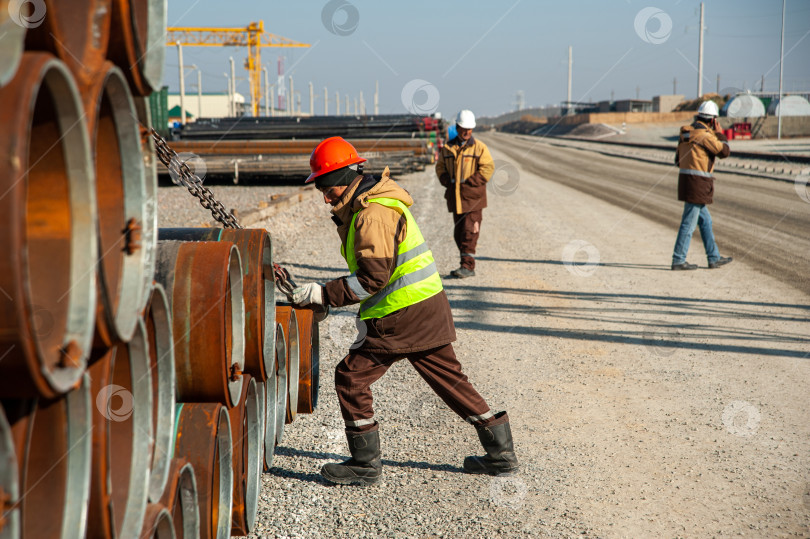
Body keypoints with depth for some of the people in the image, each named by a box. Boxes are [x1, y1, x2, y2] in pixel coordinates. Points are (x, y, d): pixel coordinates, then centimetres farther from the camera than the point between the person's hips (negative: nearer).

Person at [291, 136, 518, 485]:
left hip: (403, 317, -10)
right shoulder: (365, 204, 15)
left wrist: (323, 294, -19)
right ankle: (501, 453, 22)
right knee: (449, 378, 16)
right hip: (428, 311, 10)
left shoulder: (373, 214, -18)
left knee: (351, 377, -2)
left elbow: (373, 278, -22)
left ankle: (365, 465, 5)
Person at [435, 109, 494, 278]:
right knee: (458, 232, 8)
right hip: (455, 197, 5)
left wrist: (469, 182, -13)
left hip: (473, 196, -5)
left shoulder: (479, 147, -1)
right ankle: (466, 264, 17)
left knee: (469, 231, -10)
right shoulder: (448, 148, 11)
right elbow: (440, 166, 17)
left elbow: (488, 168, -6)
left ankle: (468, 266, -10)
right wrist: (446, 181, -2)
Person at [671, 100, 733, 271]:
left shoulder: (687, 132, 13)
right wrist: (720, 134, 6)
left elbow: (679, 159, 18)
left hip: (685, 179, 9)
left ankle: (714, 258, 23)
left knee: (705, 221, 16)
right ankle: (678, 260, 0)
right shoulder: (704, 134, -14)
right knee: (689, 224, -4)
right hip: (697, 184, -9)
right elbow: (724, 151, -7)